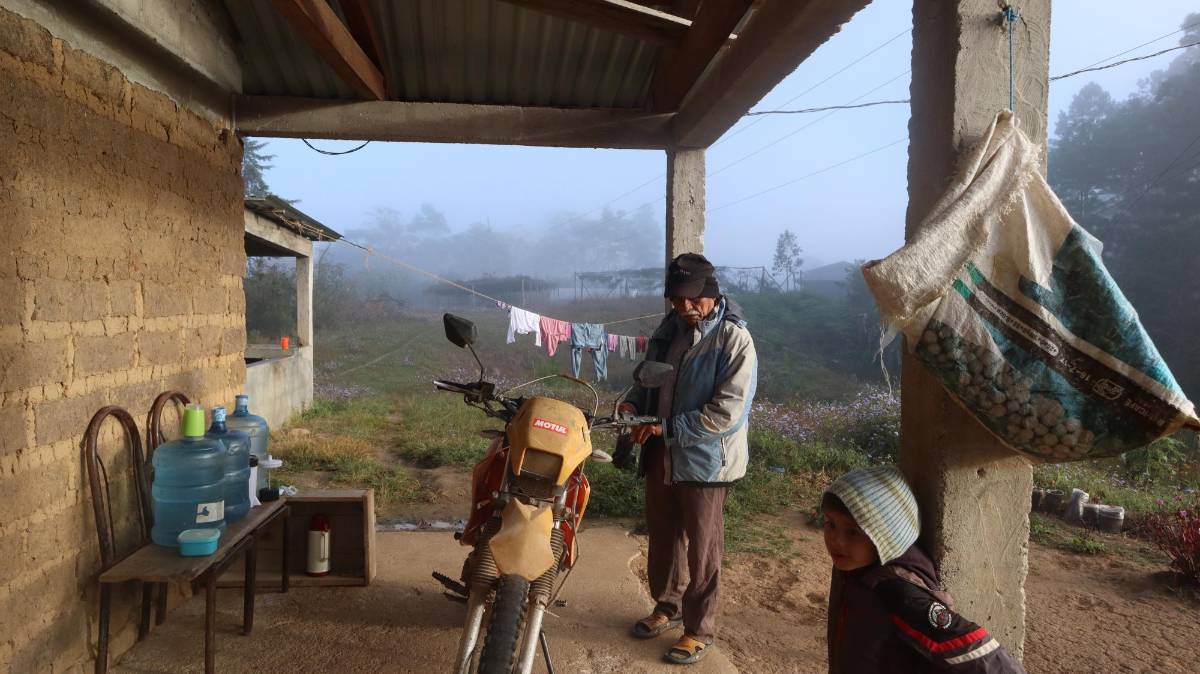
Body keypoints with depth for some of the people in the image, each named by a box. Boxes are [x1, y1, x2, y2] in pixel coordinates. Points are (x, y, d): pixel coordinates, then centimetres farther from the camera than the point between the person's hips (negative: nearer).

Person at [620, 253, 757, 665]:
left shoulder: (734, 340, -17)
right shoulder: (669, 329, 5)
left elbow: (727, 413, -23)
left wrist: (666, 428, -23)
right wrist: (634, 404, -4)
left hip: (704, 461, -7)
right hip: (661, 456, 7)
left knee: (701, 550, 8)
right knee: (662, 537, 20)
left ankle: (700, 630, 25)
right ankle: (667, 607, 42)